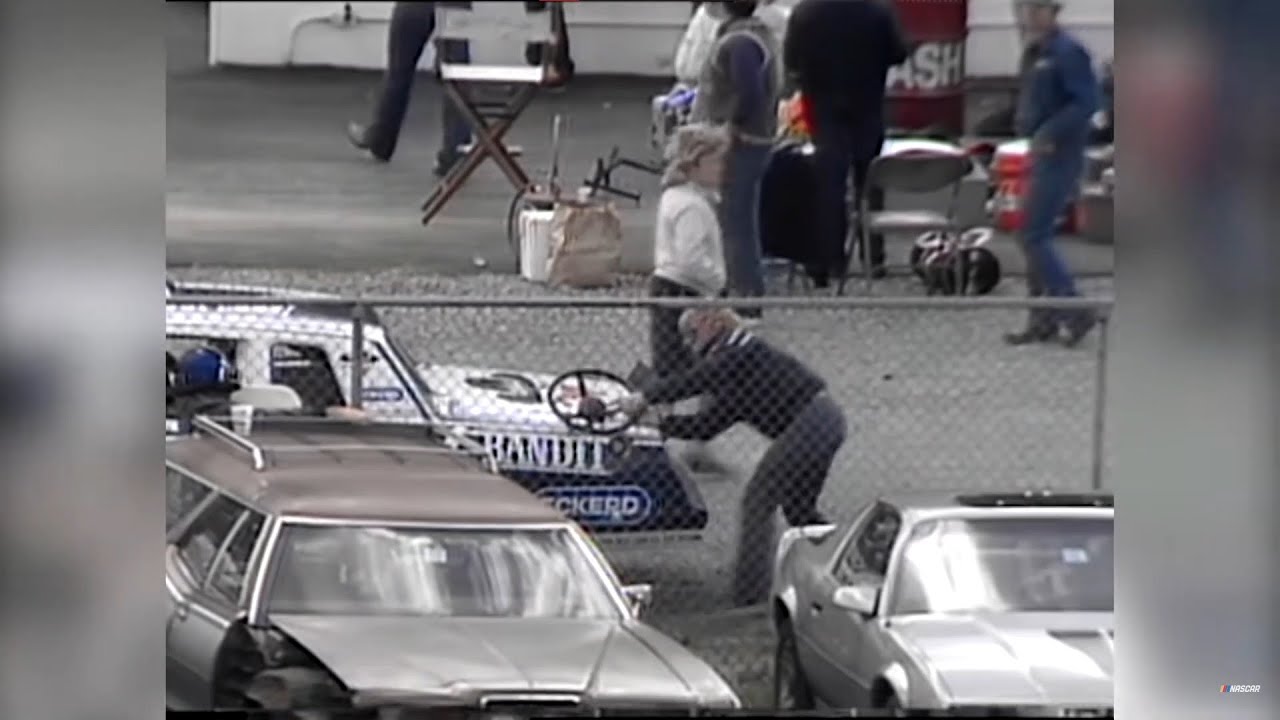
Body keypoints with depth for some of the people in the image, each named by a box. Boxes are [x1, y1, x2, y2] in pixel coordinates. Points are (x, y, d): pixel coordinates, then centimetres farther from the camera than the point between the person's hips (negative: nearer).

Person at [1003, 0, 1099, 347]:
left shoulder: (1068, 52, -15)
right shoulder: (1037, 53, 14)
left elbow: (1086, 103, -21)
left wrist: (1049, 133, -25)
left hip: (1059, 156, -10)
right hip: (1041, 154, 10)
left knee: (1035, 237, -10)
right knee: (1036, 237, 12)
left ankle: (1075, 313, -5)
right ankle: (1043, 320, 18)